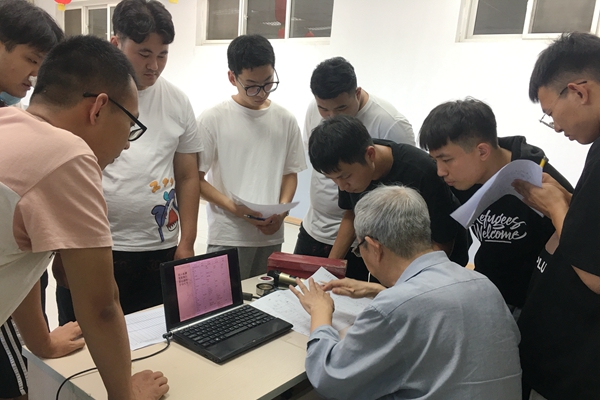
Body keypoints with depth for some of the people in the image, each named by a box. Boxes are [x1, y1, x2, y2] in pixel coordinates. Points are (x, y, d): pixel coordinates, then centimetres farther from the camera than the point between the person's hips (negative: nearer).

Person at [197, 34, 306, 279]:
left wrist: (282, 211, -6)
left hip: (271, 237, 3)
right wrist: (234, 208, -16)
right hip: (227, 239, -3)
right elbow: (196, 179, -3)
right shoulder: (212, 119, -6)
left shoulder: (285, 120, 4)